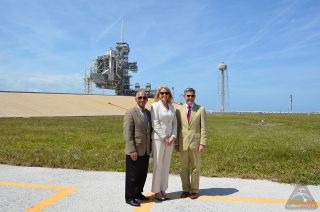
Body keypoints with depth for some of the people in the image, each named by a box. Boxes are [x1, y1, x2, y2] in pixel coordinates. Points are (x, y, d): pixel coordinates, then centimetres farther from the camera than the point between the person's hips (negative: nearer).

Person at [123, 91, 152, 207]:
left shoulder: (149, 113, 10)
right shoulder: (130, 113, -10)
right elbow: (127, 134, -14)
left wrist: (150, 147, 10)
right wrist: (132, 150, -19)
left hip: (145, 151, 6)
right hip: (134, 151, -6)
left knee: (143, 174, 15)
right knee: (132, 175, 5)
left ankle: (138, 193, 32)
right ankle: (129, 197, 18)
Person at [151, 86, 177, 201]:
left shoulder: (171, 106, 11)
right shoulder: (155, 105, -6)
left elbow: (174, 123, 11)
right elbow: (155, 124, -11)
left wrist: (173, 137, -2)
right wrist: (164, 137, -12)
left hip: (170, 139, 6)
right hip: (158, 139, -5)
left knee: (166, 165, 10)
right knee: (158, 165, 1)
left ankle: (163, 190, 21)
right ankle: (157, 191, 13)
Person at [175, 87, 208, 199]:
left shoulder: (200, 109, 1)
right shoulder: (179, 109, 5)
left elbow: (203, 128, -2)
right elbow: (177, 127, 6)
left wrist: (203, 143, -9)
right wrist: (176, 142, 1)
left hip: (195, 143, -1)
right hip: (183, 143, 2)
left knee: (195, 168, 8)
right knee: (184, 168, 10)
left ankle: (194, 190, 22)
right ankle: (185, 189, 24)